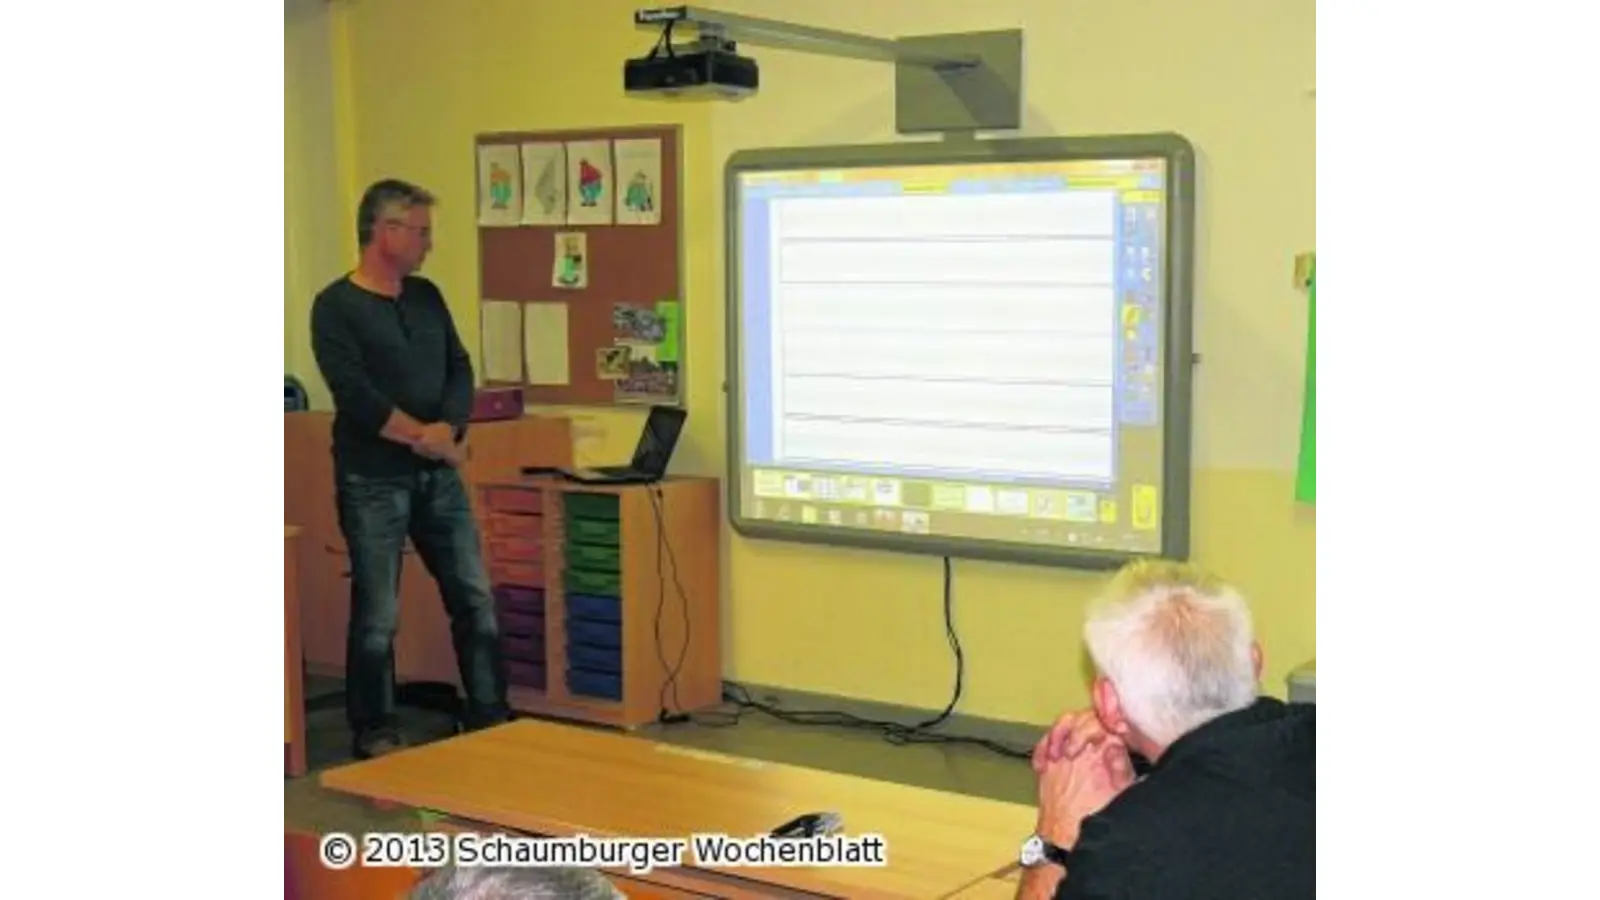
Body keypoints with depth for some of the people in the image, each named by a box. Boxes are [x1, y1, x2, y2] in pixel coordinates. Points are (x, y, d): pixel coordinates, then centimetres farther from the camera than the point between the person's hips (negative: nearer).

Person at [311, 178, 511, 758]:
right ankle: (375, 735, 16)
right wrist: (426, 439, -12)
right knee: (378, 615, 1)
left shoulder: (426, 296, 12)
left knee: (475, 598, 6)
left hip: (437, 476, 6)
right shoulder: (336, 307, -8)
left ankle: (490, 722, 17)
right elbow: (356, 396, -17)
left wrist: (447, 428, -13)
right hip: (372, 482, -6)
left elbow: (460, 370, 6)